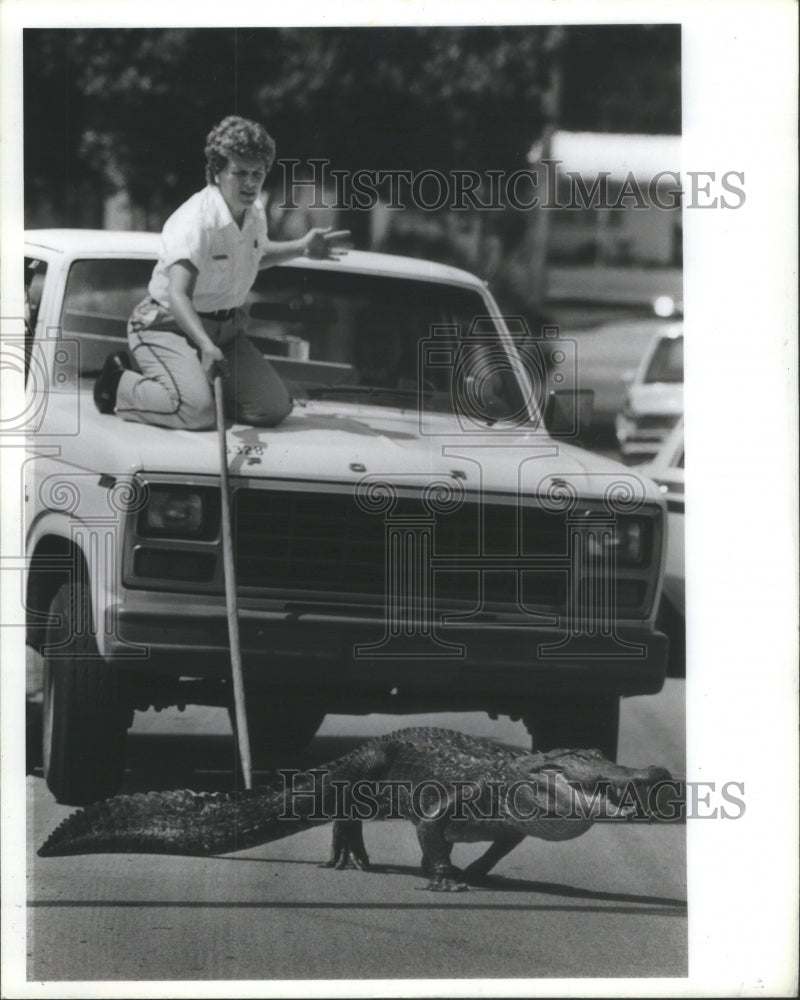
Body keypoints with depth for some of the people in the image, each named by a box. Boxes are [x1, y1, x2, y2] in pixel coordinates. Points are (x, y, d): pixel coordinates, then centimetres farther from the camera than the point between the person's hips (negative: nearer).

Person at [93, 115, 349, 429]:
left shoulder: (255, 214, 1)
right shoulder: (195, 220, -26)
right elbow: (178, 294, -38)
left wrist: (301, 247, 12)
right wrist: (206, 345, -53)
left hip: (226, 326, 8)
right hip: (169, 324, -8)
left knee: (274, 408, -7)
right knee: (197, 412, -31)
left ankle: (203, 383, 19)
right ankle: (119, 383, -2)